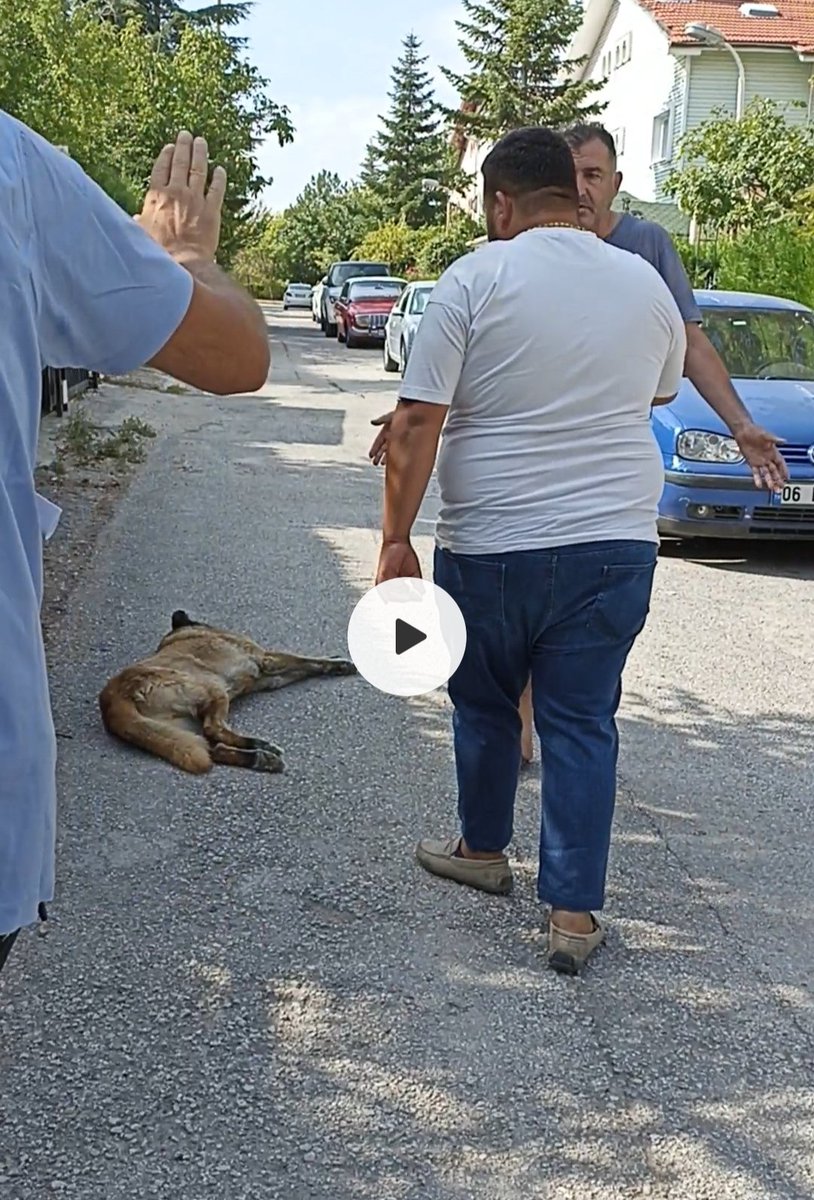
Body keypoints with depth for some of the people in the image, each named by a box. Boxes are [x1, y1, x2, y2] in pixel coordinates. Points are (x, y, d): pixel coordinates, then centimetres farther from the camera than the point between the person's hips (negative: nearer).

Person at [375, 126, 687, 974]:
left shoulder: (476, 279, -7)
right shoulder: (645, 283, 6)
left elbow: (416, 423, -13)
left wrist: (396, 539, -8)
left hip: (490, 545, -2)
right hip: (616, 543, 3)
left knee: (484, 702, 19)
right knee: (582, 723, 8)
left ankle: (482, 850, 37)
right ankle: (574, 913, 8)